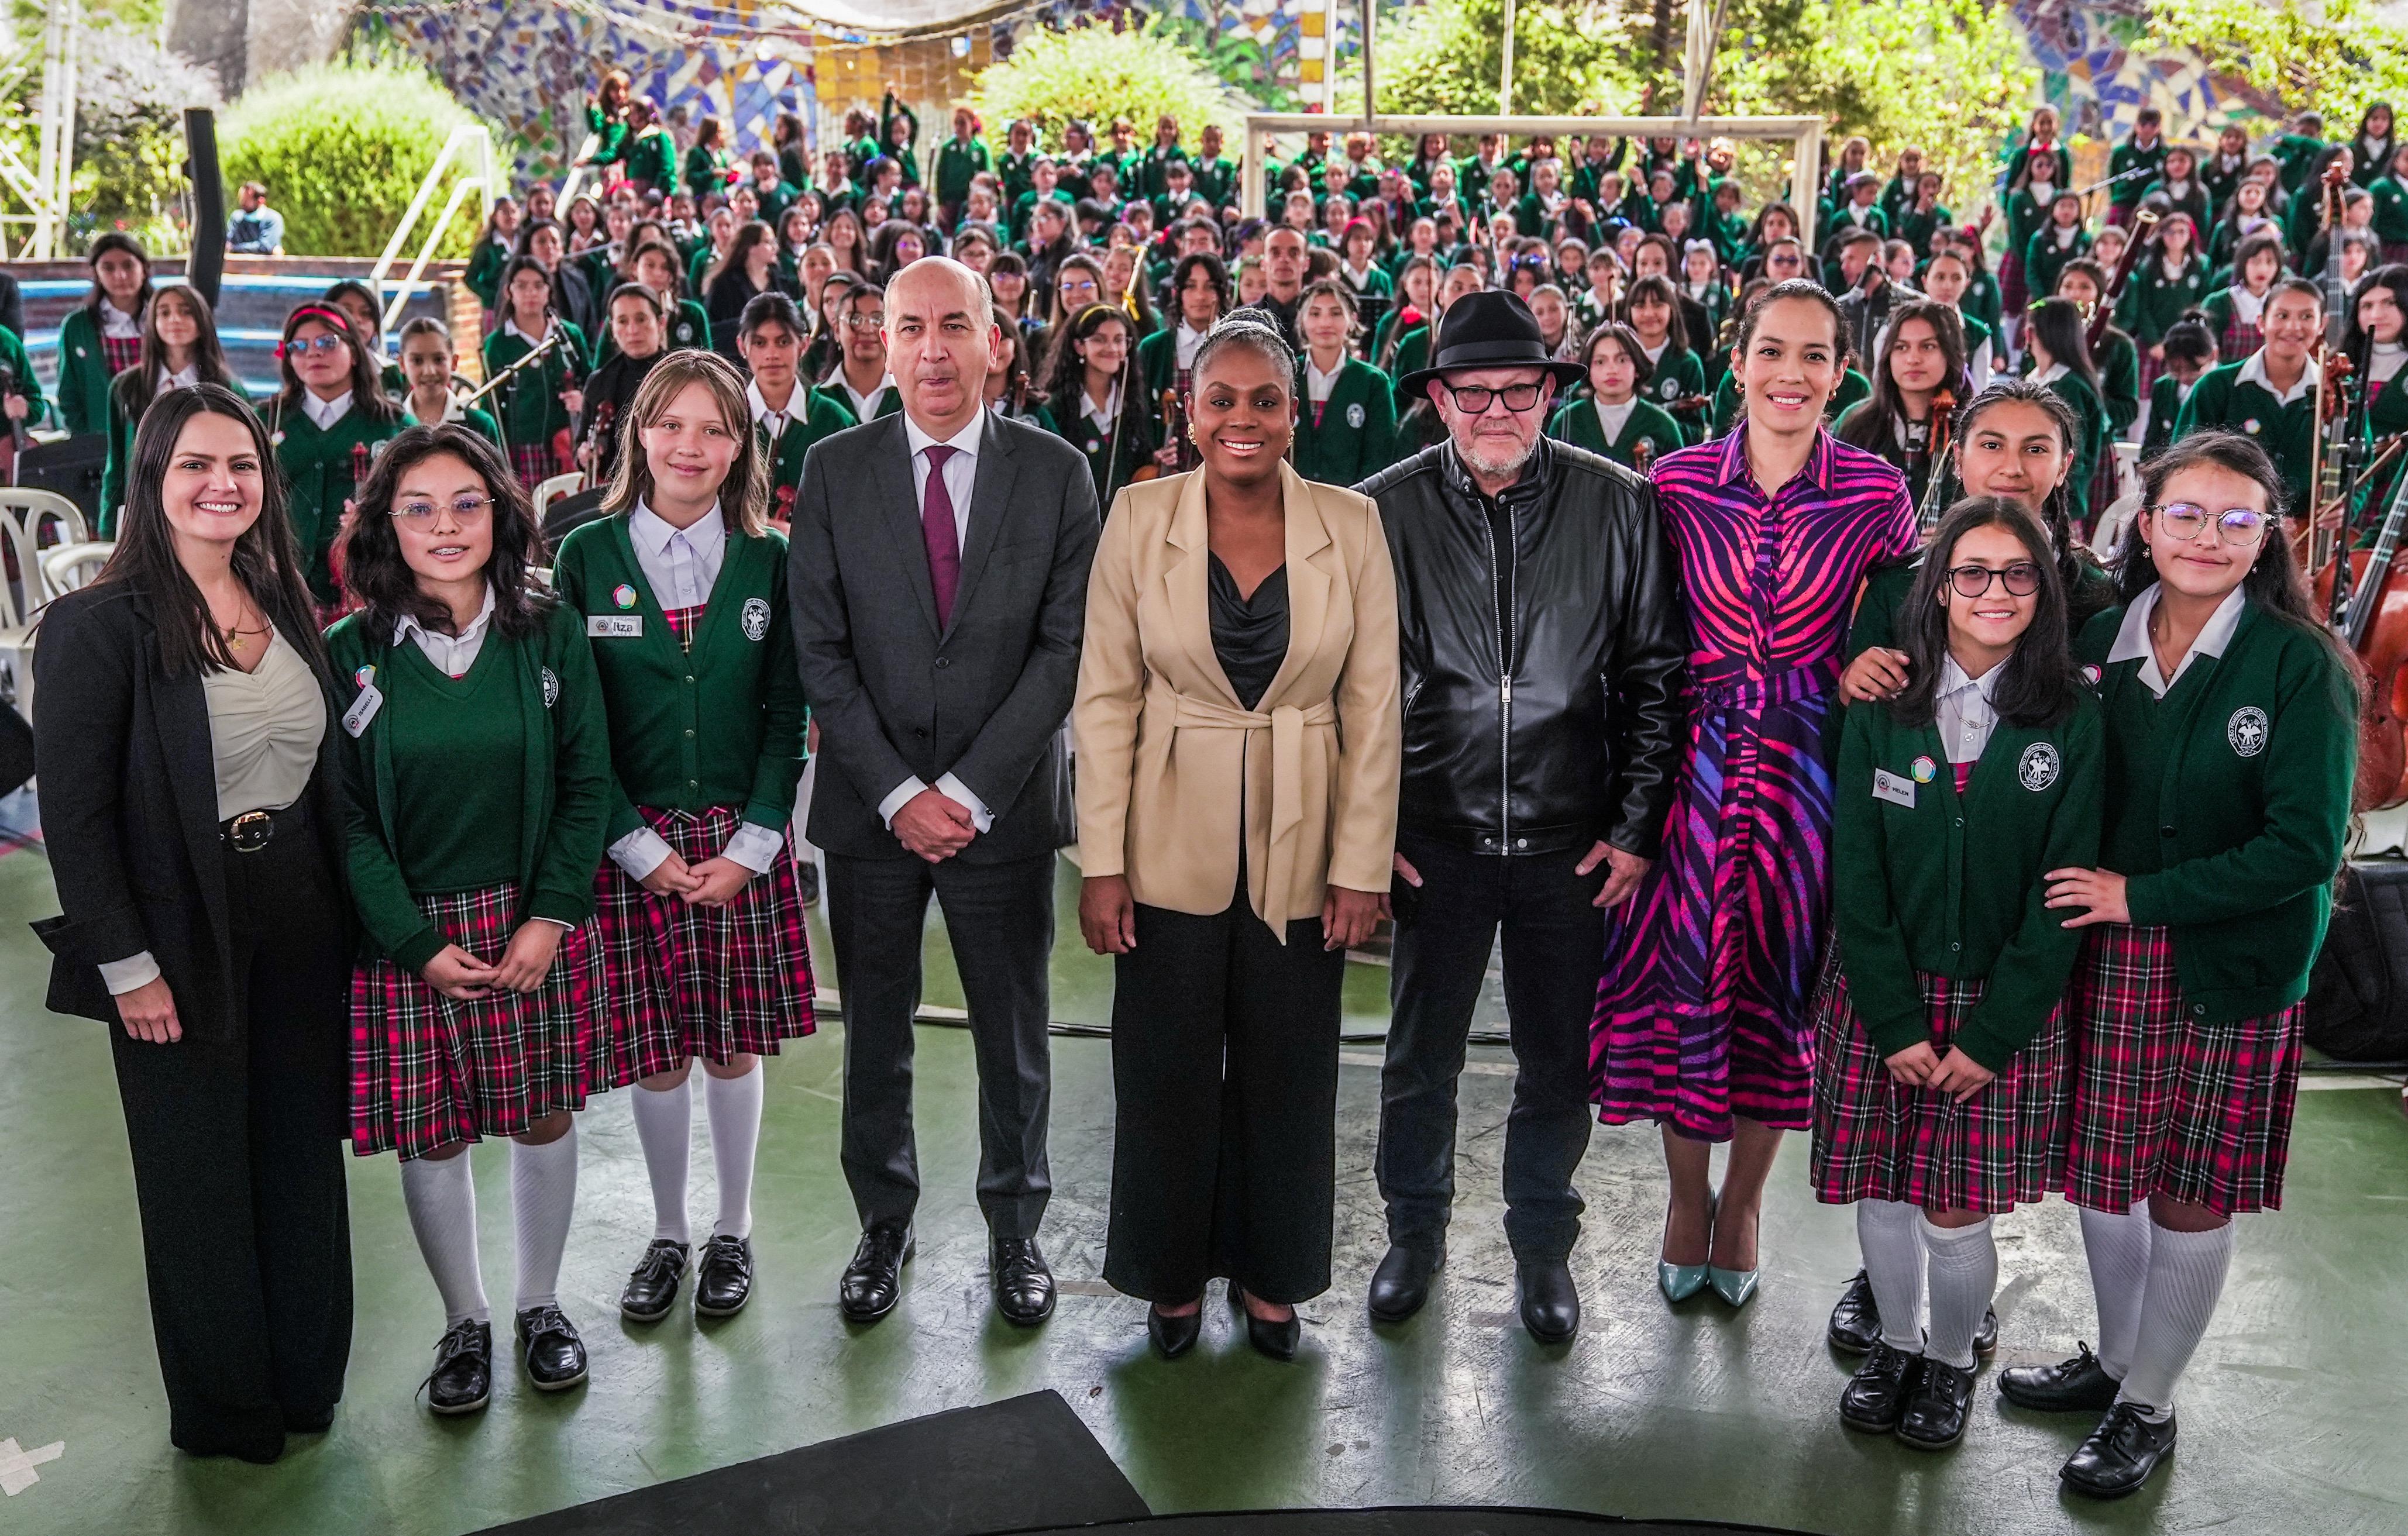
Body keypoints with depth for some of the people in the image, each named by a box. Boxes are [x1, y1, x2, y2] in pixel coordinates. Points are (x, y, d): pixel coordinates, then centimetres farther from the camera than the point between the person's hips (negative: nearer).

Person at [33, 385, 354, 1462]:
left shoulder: (286, 607, 7)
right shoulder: (99, 626, -12)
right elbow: (75, 813, -13)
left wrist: (347, 909, 7)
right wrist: (127, 966, -15)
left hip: (303, 925, 5)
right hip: (186, 937, -5)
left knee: (304, 1159, 14)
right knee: (202, 1173, 9)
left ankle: (308, 1379, 31)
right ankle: (224, 1407, 26)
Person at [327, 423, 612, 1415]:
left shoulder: (550, 634, -2)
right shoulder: (348, 654, -5)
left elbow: (586, 786, -2)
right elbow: (344, 819, -4)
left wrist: (548, 918, -11)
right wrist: (423, 945, -12)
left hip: (539, 923, 1)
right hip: (407, 936, 0)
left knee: (546, 1113, 10)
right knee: (430, 1133, 7)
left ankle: (541, 1304, 31)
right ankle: (465, 1321, 28)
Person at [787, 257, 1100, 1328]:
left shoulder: (1056, 472, -2)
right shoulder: (835, 470, 1)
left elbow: (1064, 649, -6)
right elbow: (820, 650, -2)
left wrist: (968, 789, -13)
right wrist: (898, 793, -10)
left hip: (1003, 804, 0)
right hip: (870, 807, 1)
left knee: (1014, 1036, 11)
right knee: (875, 1032, 12)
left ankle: (1015, 1229, 29)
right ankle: (884, 1224, 31)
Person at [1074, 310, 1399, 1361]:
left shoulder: (1351, 525, -4)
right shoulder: (1140, 519, -4)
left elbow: (1373, 706, -2)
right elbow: (1106, 699, -3)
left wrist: (1363, 865, -5)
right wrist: (1101, 862, -7)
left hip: (1300, 851, 1)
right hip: (1172, 845, 0)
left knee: (1288, 1075, 12)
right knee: (1168, 1071, 10)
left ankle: (1270, 1274, 33)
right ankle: (1174, 1274, 31)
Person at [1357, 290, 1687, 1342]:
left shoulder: (1618, 508, -3)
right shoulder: (1381, 513, -4)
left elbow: (1660, 676, 1)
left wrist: (1636, 825, -3)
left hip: (1573, 841, 0)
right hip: (1433, 835, 0)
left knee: (1558, 1063, 13)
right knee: (1420, 1058, 14)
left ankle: (1542, 1243, 35)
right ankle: (1416, 1230, 37)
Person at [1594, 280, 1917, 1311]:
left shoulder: (1877, 493, -2)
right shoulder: (1677, 481, -1)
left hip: (1809, 768, 0)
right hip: (1696, 756, 0)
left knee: (1781, 982, 9)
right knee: (1683, 979, 5)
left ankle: (1742, 1199, 30)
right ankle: (1687, 1194, 28)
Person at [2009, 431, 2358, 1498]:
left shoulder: (2300, 664, -10)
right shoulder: (2100, 643, 1)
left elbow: (2306, 845, -14)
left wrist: (2143, 896, -15)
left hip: (2230, 966, -3)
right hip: (2106, 960, 3)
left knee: (2191, 1191, 8)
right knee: (2100, 1169, 13)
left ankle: (2148, 1406, 25)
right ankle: (2113, 1359, 36)